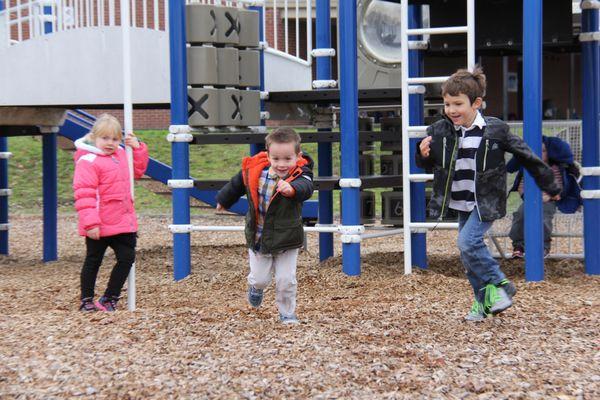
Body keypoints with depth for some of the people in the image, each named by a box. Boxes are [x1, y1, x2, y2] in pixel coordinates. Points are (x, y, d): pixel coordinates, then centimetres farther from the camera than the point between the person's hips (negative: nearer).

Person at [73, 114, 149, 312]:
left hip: (123, 222, 7)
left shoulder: (121, 155, 10)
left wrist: (137, 148, 10)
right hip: (99, 227, -7)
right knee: (93, 261, 7)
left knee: (127, 258, 6)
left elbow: (138, 169, 26)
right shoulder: (88, 161, -16)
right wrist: (90, 223, -26)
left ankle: (109, 298, 15)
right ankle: (86, 300, 19)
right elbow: (84, 193, -21)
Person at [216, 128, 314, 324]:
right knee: (259, 278, 11)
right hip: (257, 239, 2)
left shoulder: (299, 175, -20)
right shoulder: (254, 171, -10)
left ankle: (287, 313, 23)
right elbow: (236, 185, 12)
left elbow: (305, 188, -45)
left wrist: (292, 188, -69)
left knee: (286, 280, 0)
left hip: (286, 241, -2)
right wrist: (223, 200, 29)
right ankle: (256, 287, 47)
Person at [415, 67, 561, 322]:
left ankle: (500, 285, -4)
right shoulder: (440, 131, -4)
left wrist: (549, 184, 7)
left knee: (468, 242, -21)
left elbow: (524, 156, -1)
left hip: (486, 203, -5)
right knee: (468, 254, 9)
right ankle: (485, 301, 25)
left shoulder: (494, 130, -13)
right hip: (462, 204, 5)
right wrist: (424, 155, -17)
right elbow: (429, 165, 8)